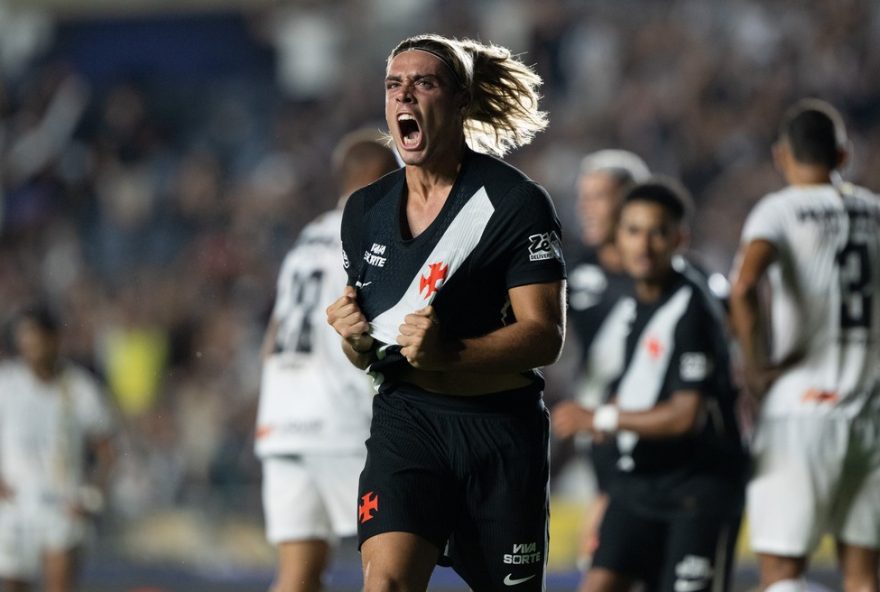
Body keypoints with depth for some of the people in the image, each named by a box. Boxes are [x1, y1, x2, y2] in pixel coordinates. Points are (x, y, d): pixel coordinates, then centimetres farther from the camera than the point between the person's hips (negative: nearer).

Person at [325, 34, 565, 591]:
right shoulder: (365, 211, 9)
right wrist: (355, 339, -4)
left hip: (501, 426, -3)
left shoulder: (515, 201, -7)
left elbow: (546, 335, -13)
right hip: (405, 419, 3)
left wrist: (446, 355, -27)